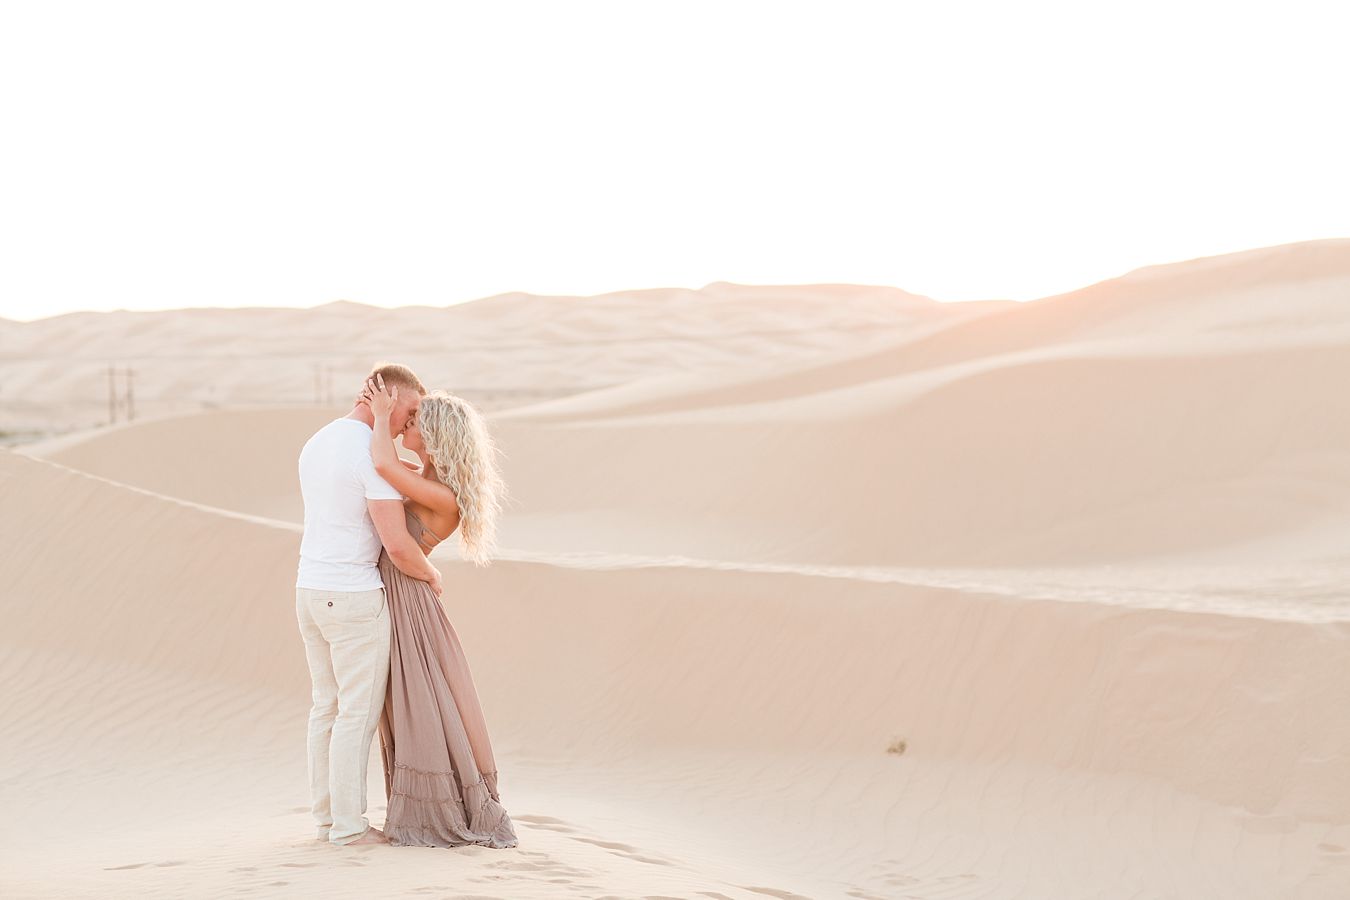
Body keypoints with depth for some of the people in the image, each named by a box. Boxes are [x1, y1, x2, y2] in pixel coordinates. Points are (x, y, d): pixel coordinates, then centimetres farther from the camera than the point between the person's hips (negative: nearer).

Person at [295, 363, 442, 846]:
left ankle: (327, 815, 21)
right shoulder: (375, 455, -19)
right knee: (359, 713, 1)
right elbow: (397, 546, -22)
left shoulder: (314, 446, 10)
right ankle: (349, 824, 6)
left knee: (328, 707, 16)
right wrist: (430, 575, 0)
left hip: (310, 591, 9)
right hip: (355, 599, -9)